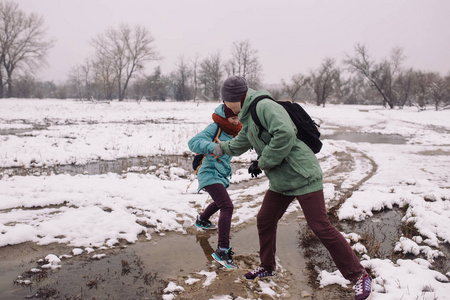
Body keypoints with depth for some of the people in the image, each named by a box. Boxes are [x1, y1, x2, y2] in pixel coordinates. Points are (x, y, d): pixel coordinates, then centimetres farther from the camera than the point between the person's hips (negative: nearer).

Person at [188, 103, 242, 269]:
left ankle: (202, 220, 61)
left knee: (220, 202, 32)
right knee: (227, 206, -23)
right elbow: (193, 142, -29)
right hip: (210, 174, -10)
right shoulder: (215, 127, -18)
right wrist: (212, 147, -45)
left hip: (221, 175, 10)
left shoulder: (233, 132, 7)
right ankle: (222, 250, -23)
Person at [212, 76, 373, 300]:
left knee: (321, 227, -7)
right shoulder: (248, 118, 15)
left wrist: (264, 162, -21)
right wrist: (221, 148, 48)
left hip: (302, 176, -9)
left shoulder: (265, 106, -17)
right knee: (264, 220, 15)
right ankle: (268, 267, 37)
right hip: (280, 181, 10)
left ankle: (359, 276, 7)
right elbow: (240, 143, 35)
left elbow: (285, 133, -33)